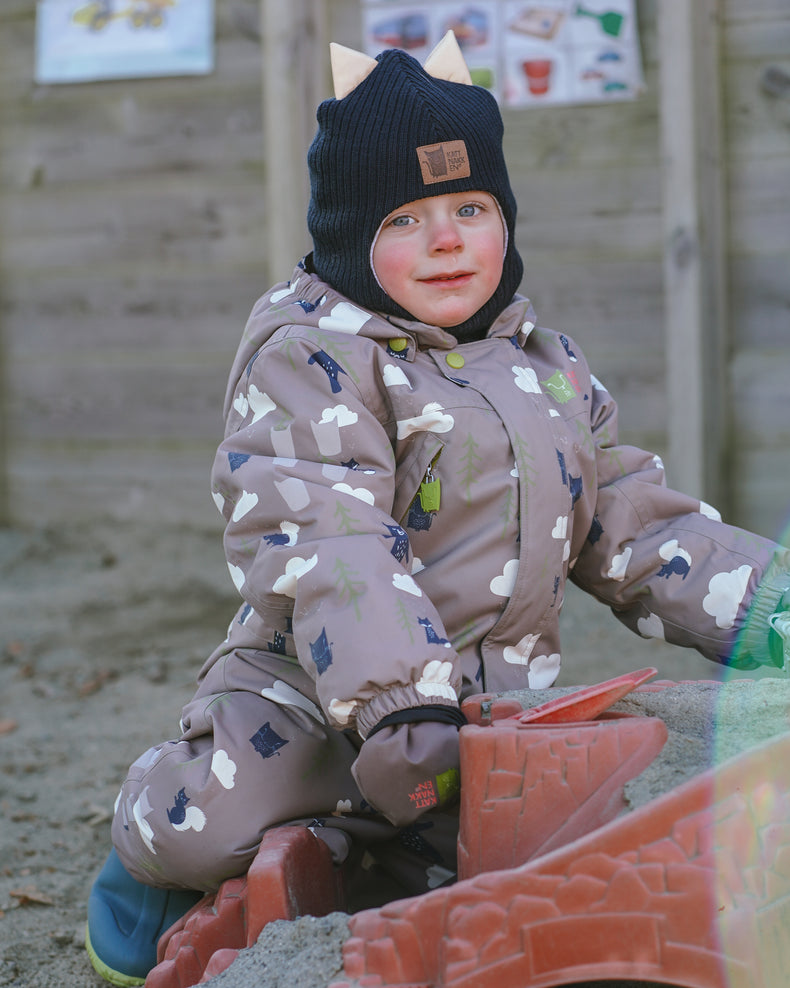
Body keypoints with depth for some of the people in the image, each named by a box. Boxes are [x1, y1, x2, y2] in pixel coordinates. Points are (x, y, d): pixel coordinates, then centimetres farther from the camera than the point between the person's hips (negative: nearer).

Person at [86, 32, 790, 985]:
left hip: (497, 702, 6)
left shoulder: (547, 367, 15)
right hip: (316, 696, -6)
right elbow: (323, 546, -22)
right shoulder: (308, 357, -9)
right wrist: (397, 703, -35)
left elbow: (631, 522, 19)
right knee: (204, 821, -30)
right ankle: (152, 858, 10)